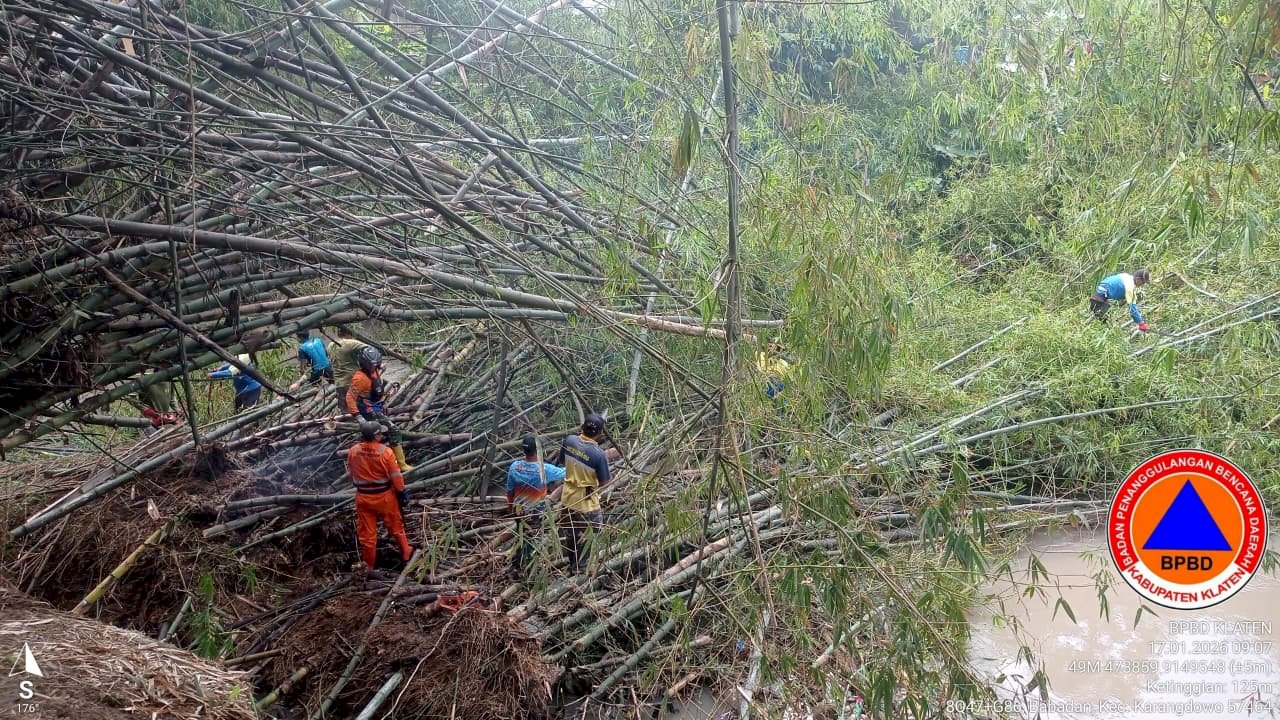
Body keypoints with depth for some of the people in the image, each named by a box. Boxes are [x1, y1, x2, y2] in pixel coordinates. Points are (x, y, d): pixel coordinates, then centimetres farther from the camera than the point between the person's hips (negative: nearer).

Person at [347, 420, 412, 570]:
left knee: (367, 532, 13)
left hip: (363, 497, 2)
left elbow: (351, 474, 5)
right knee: (395, 526, 19)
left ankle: (369, 564, 25)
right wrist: (402, 492, 0)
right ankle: (406, 553, 31)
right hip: (385, 496, -2)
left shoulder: (352, 452, -10)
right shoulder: (385, 452, -20)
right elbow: (396, 476, -13)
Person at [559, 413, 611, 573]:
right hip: (586, 503, -6)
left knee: (570, 534, 25)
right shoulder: (599, 454, -27)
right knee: (585, 539, 16)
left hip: (568, 498, 6)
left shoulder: (569, 440, -11)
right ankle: (580, 569, 30)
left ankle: (572, 565, 43)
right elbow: (604, 483, -15)